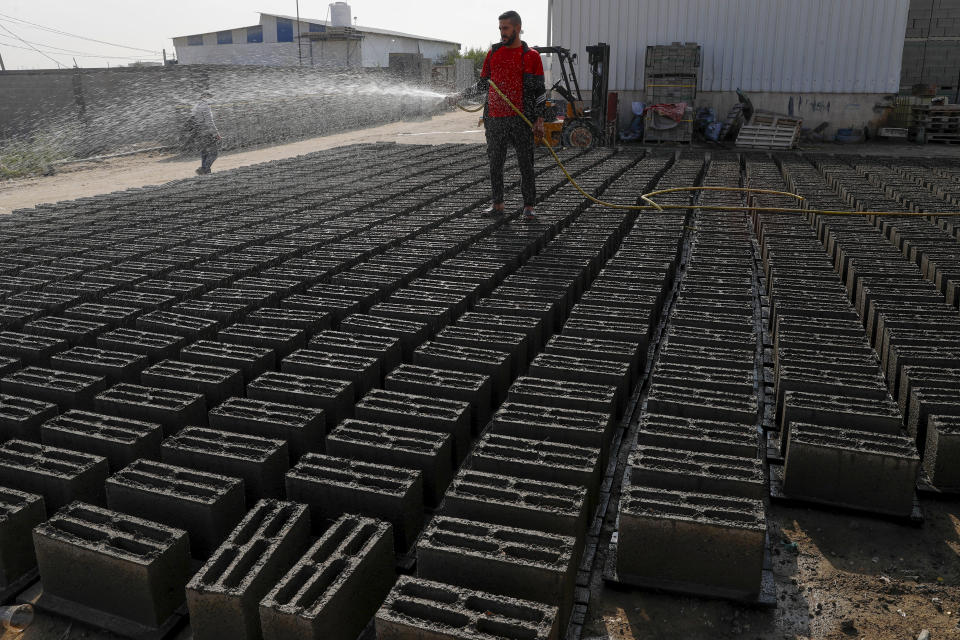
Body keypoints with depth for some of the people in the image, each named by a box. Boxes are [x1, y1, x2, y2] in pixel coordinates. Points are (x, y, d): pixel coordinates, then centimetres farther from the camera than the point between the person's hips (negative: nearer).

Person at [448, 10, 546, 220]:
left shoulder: (530, 56, -1)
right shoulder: (493, 53, 12)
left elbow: (540, 90, -2)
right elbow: (483, 85, 19)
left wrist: (539, 120, -9)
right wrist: (460, 96, 9)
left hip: (521, 119, -4)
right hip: (495, 119, 4)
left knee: (525, 163, -1)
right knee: (495, 164, 8)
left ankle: (529, 206, 6)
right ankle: (498, 204, 18)